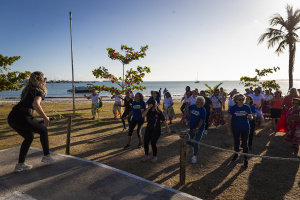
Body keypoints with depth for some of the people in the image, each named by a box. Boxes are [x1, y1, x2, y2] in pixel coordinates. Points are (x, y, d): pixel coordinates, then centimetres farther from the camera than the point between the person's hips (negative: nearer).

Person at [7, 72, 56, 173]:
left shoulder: (28, 90, 22)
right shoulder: (39, 91, -3)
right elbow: (35, 104, -22)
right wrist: (45, 118, -15)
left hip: (11, 117, 8)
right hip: (22, 117, -8)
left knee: (29, 137, 24)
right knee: (43, 130, 14)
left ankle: (20, 164, 24)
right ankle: (46, 156, 22)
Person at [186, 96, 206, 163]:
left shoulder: (203, 110, -15)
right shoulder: (192, 107, 0)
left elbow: (201, 121, -23)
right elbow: (188, 108, 25)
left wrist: (197, 128, -34)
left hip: (199, 129, -6)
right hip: (192, 128, 6)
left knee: (196, 143, -7)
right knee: (187, 141, 10)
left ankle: (194, 156, 15)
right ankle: (196, 147, 40)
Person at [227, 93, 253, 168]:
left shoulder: (247, 107, -6)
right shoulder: (233, 108, -10)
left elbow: (251, 117, 0)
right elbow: (229, 119, -6)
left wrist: (250, 117, -25)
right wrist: (229, 128, -8)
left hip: (245, 128, 0)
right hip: (235, 129, 0)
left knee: (245, 143, 1)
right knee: (236, 143, 16)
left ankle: (245, 160, 10)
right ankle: (236, 155, 39)